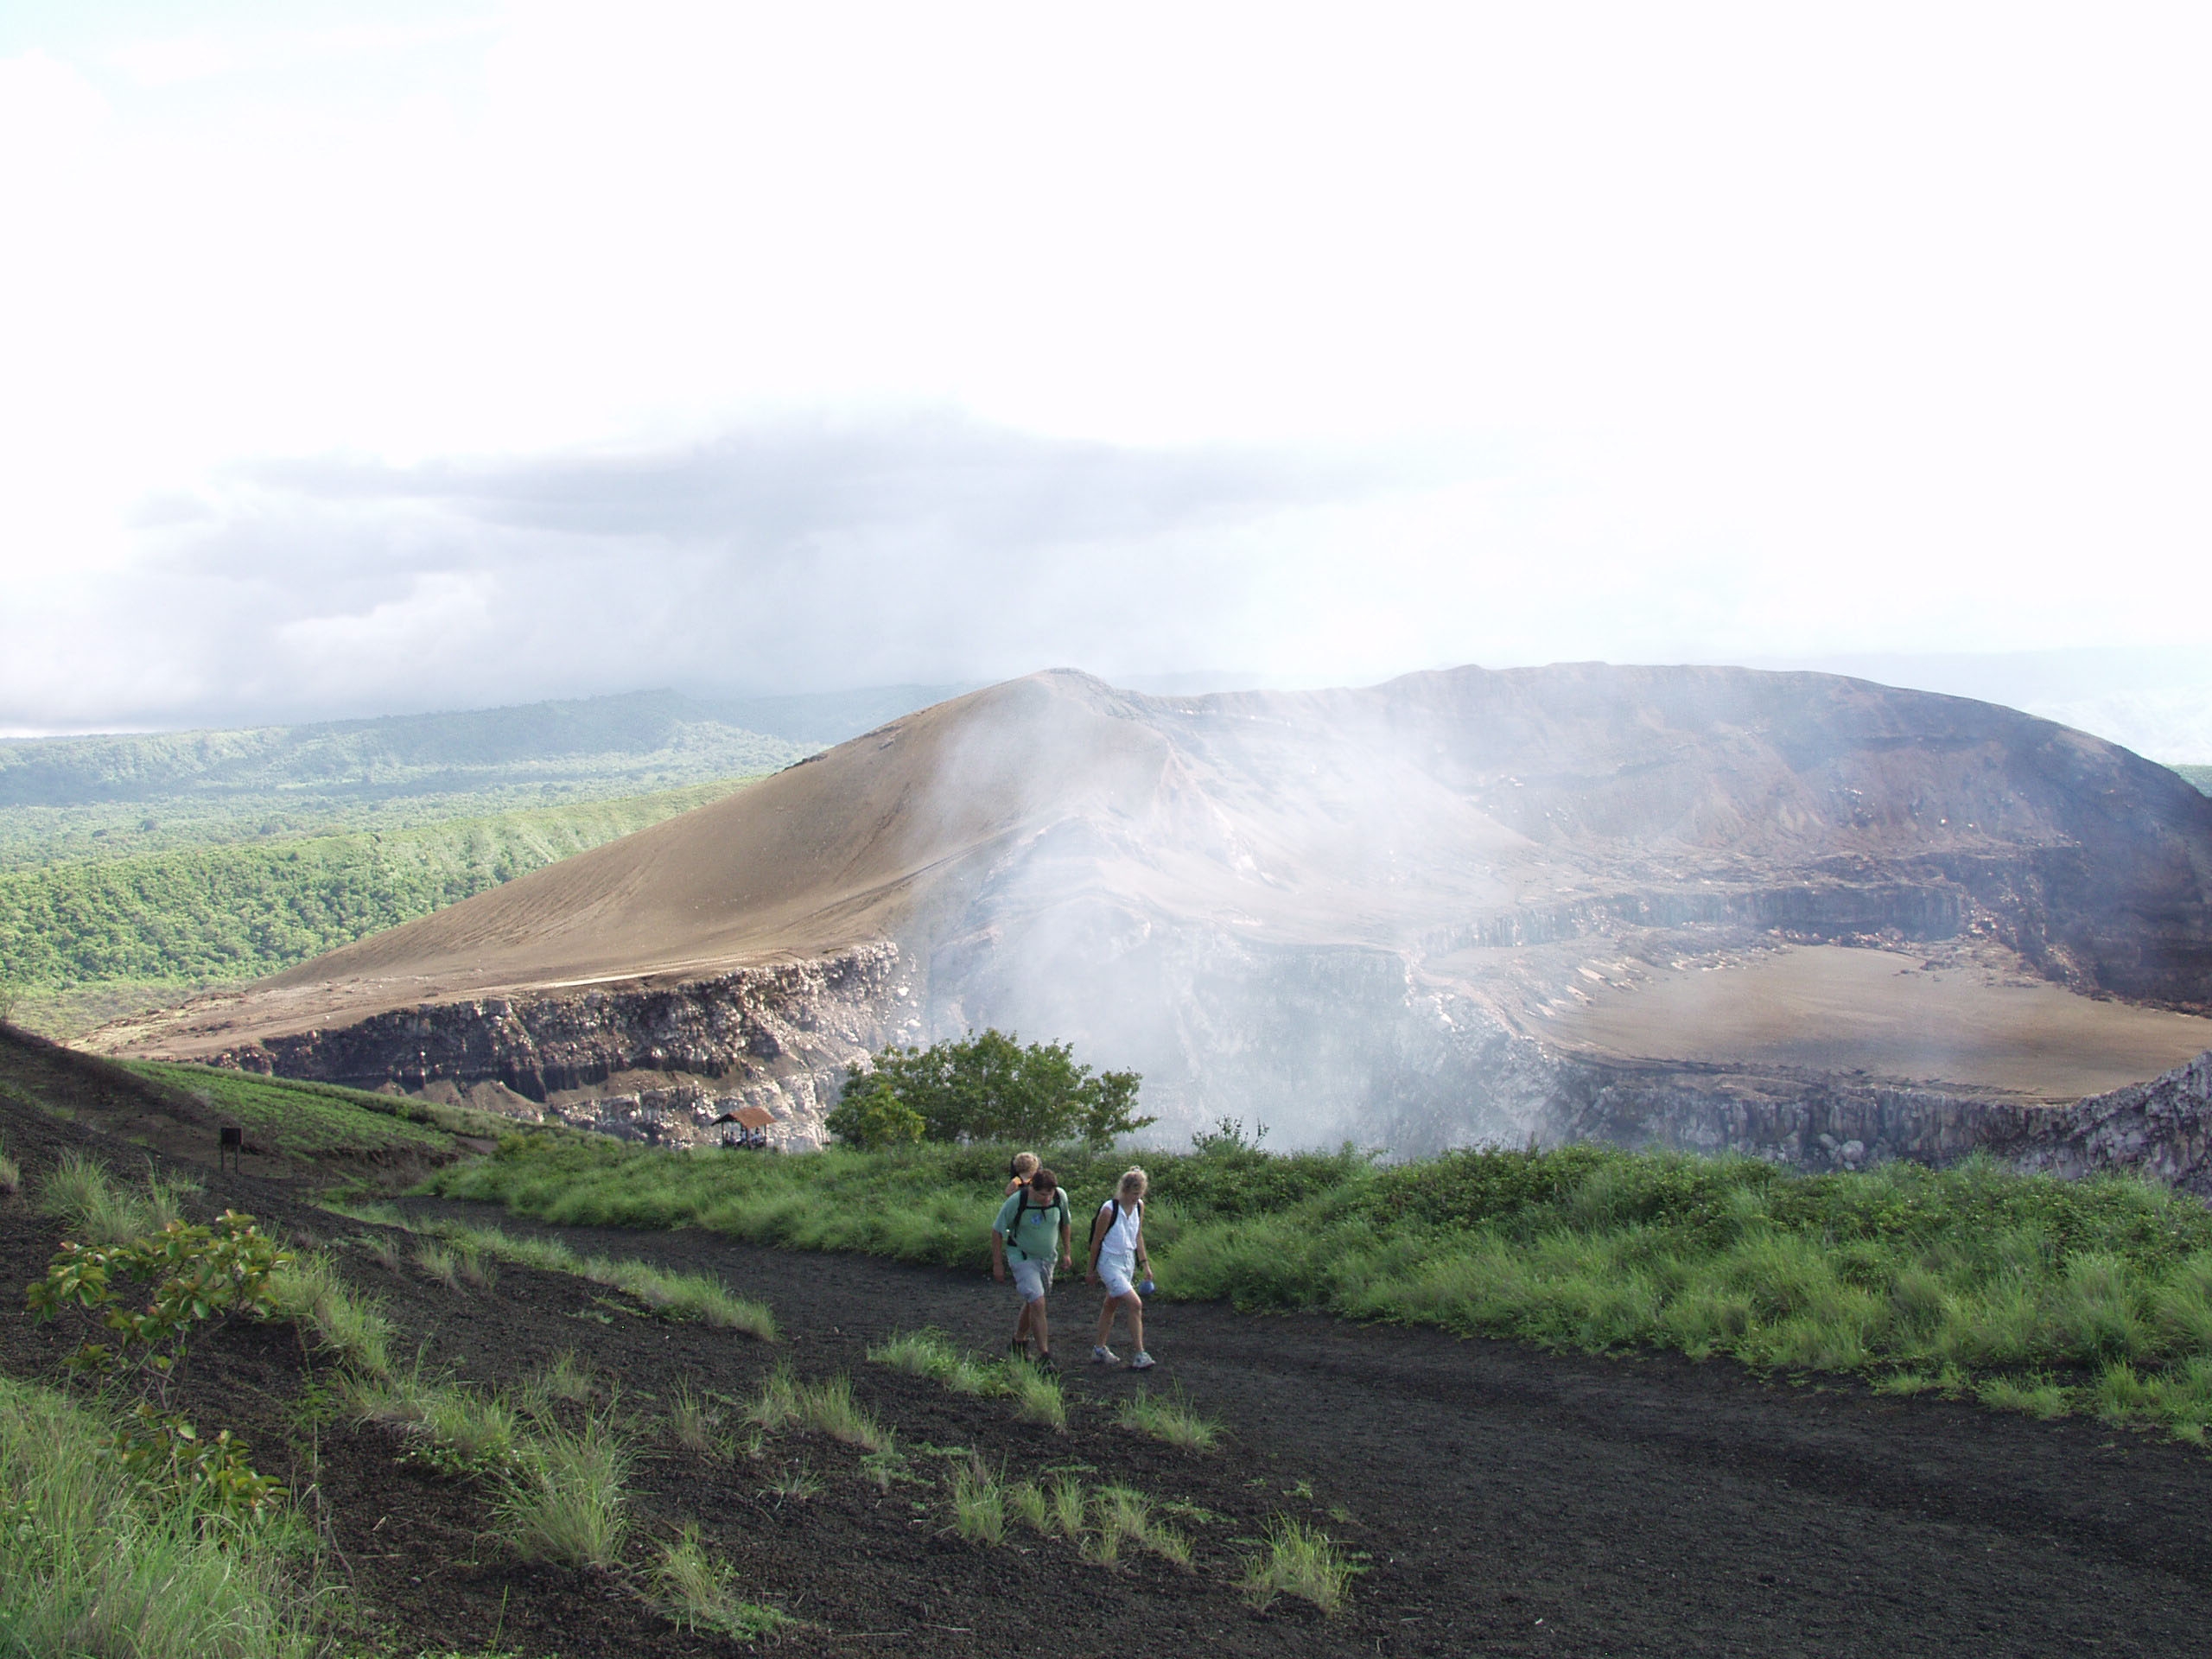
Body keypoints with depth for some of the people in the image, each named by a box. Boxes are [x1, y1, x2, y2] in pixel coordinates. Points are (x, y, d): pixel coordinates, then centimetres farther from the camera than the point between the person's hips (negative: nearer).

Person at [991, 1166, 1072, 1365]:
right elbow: (997, 1230, -12)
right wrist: (997, 1264, -9)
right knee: (1038, 1303, -16)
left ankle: (1019, 1342, 37)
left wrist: (1067, 1253, 11)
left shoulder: (1060, 1197, -12)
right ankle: (1044, 1356, -11)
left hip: (1047, 1257, 5)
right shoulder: (1016, 1201, -24)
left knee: (1032, 1302, 16)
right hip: (1022, 1257, -5)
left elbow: (1065, 1223, 9)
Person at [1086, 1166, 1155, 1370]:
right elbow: (1096, 1241, -10)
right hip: (1110, 1263, -7)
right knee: (1135, 1304, -15)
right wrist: (1092, 1271, -3)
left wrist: (1145, 1264, 11)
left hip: (1128, 1261, 7)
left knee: (1112, 1305, 17)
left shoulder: (1139, 1206, 0)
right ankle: (1138, 1355, -12)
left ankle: (1099, 1350, 29)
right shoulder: (1109, 1210, -20)